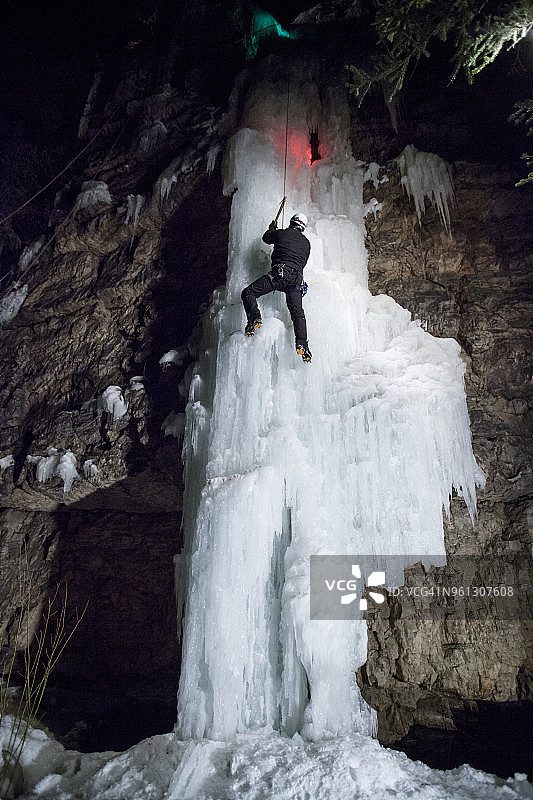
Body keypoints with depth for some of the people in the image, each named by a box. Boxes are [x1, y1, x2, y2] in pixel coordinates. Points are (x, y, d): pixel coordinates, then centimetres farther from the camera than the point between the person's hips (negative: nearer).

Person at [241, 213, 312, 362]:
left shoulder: (281, 233, 9)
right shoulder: (306, 243, 20)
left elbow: (266, 238, 28)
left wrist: (272, 228, 48)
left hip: (279, 273, -4)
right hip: (297, 278, 4)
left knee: (248, 293, 2)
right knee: (297, 311, 5)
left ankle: (254, 318, -20)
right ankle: (302, 344, -7)